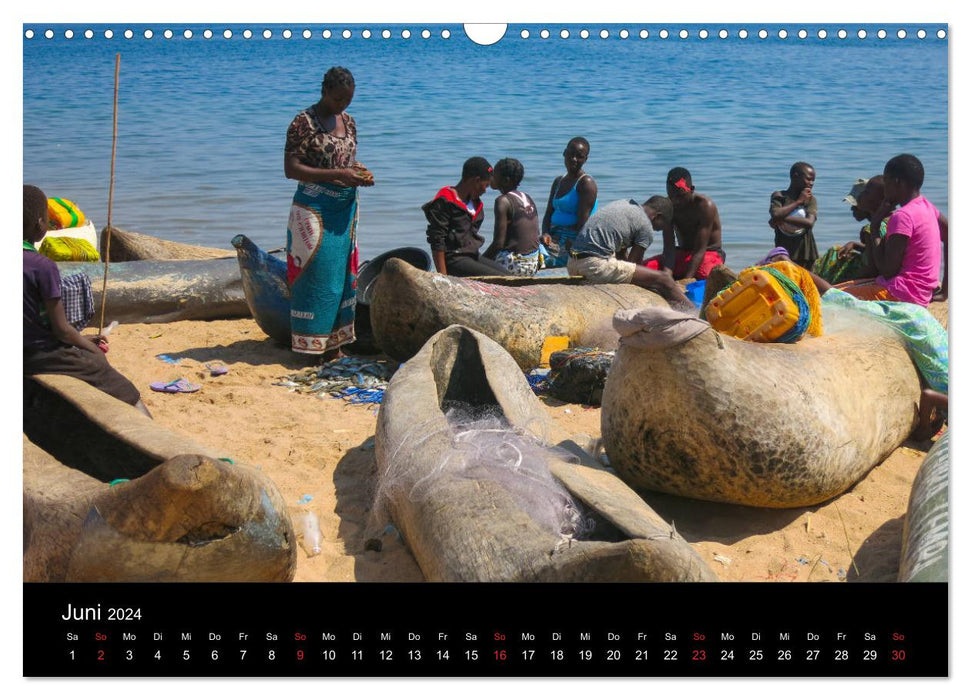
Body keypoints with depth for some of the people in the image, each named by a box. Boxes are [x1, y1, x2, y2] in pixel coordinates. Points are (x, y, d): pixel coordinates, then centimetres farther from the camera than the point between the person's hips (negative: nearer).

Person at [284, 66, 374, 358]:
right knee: (317, 272, -6)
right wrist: (337, 174, -23)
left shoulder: (348, 121, 11)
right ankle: (315, 344, 1)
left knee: (342, 273, 7)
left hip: (345, 211, 7)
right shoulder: (304, 122, -10)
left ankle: (335, 342, 15)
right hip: (314, 211, -7)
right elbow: (291, 169, -16)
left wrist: (360, 173, -2)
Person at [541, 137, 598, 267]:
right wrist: (546, 233, -5)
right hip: (555, 237, 8)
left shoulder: (586, 183, -6)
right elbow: (549, 213, 16)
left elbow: (583, 220, -13)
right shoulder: (558, 181, 20)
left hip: (574, 242, -8)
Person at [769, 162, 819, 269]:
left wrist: (782, 218, -15)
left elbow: (810, 223, -12)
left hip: (805, 252, 1)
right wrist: (798, 202, -8)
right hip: (784, 251, -1)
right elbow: (775, 214, -17)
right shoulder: (779, 196, 4)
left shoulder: (810, 199, 6)